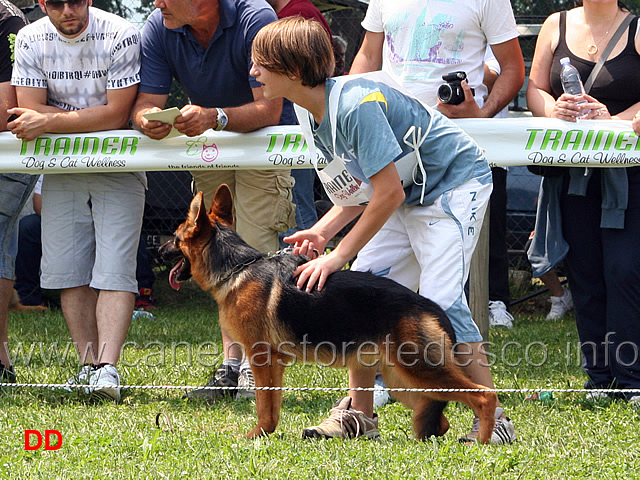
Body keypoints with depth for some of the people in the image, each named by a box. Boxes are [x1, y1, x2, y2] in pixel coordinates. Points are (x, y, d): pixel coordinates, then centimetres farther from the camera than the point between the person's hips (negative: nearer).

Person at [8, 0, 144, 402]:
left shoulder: (121, 36, -13)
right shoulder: (31, 40, -1)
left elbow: (117, 114, -16)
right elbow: (30, 112, -5)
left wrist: (50, 121, -18)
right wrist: (91, 118, -15)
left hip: (118, 168, -4)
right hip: (61, 168, 4)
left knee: (113, 272, -13)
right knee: (69, 273, 0)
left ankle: (108, 368, -21)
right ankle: (89, 366, 6)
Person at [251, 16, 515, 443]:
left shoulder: (355, 105, -28)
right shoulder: (313, 115, 1)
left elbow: (388, 192, -28)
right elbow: (362, 187, 9)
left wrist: (338, 255, -23)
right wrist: (323, 230, -7)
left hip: (454, 186, -9)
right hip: (406, 196, 9)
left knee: (439, 303, -19)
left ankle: (492, 420, -12)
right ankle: (359, 413, 10)